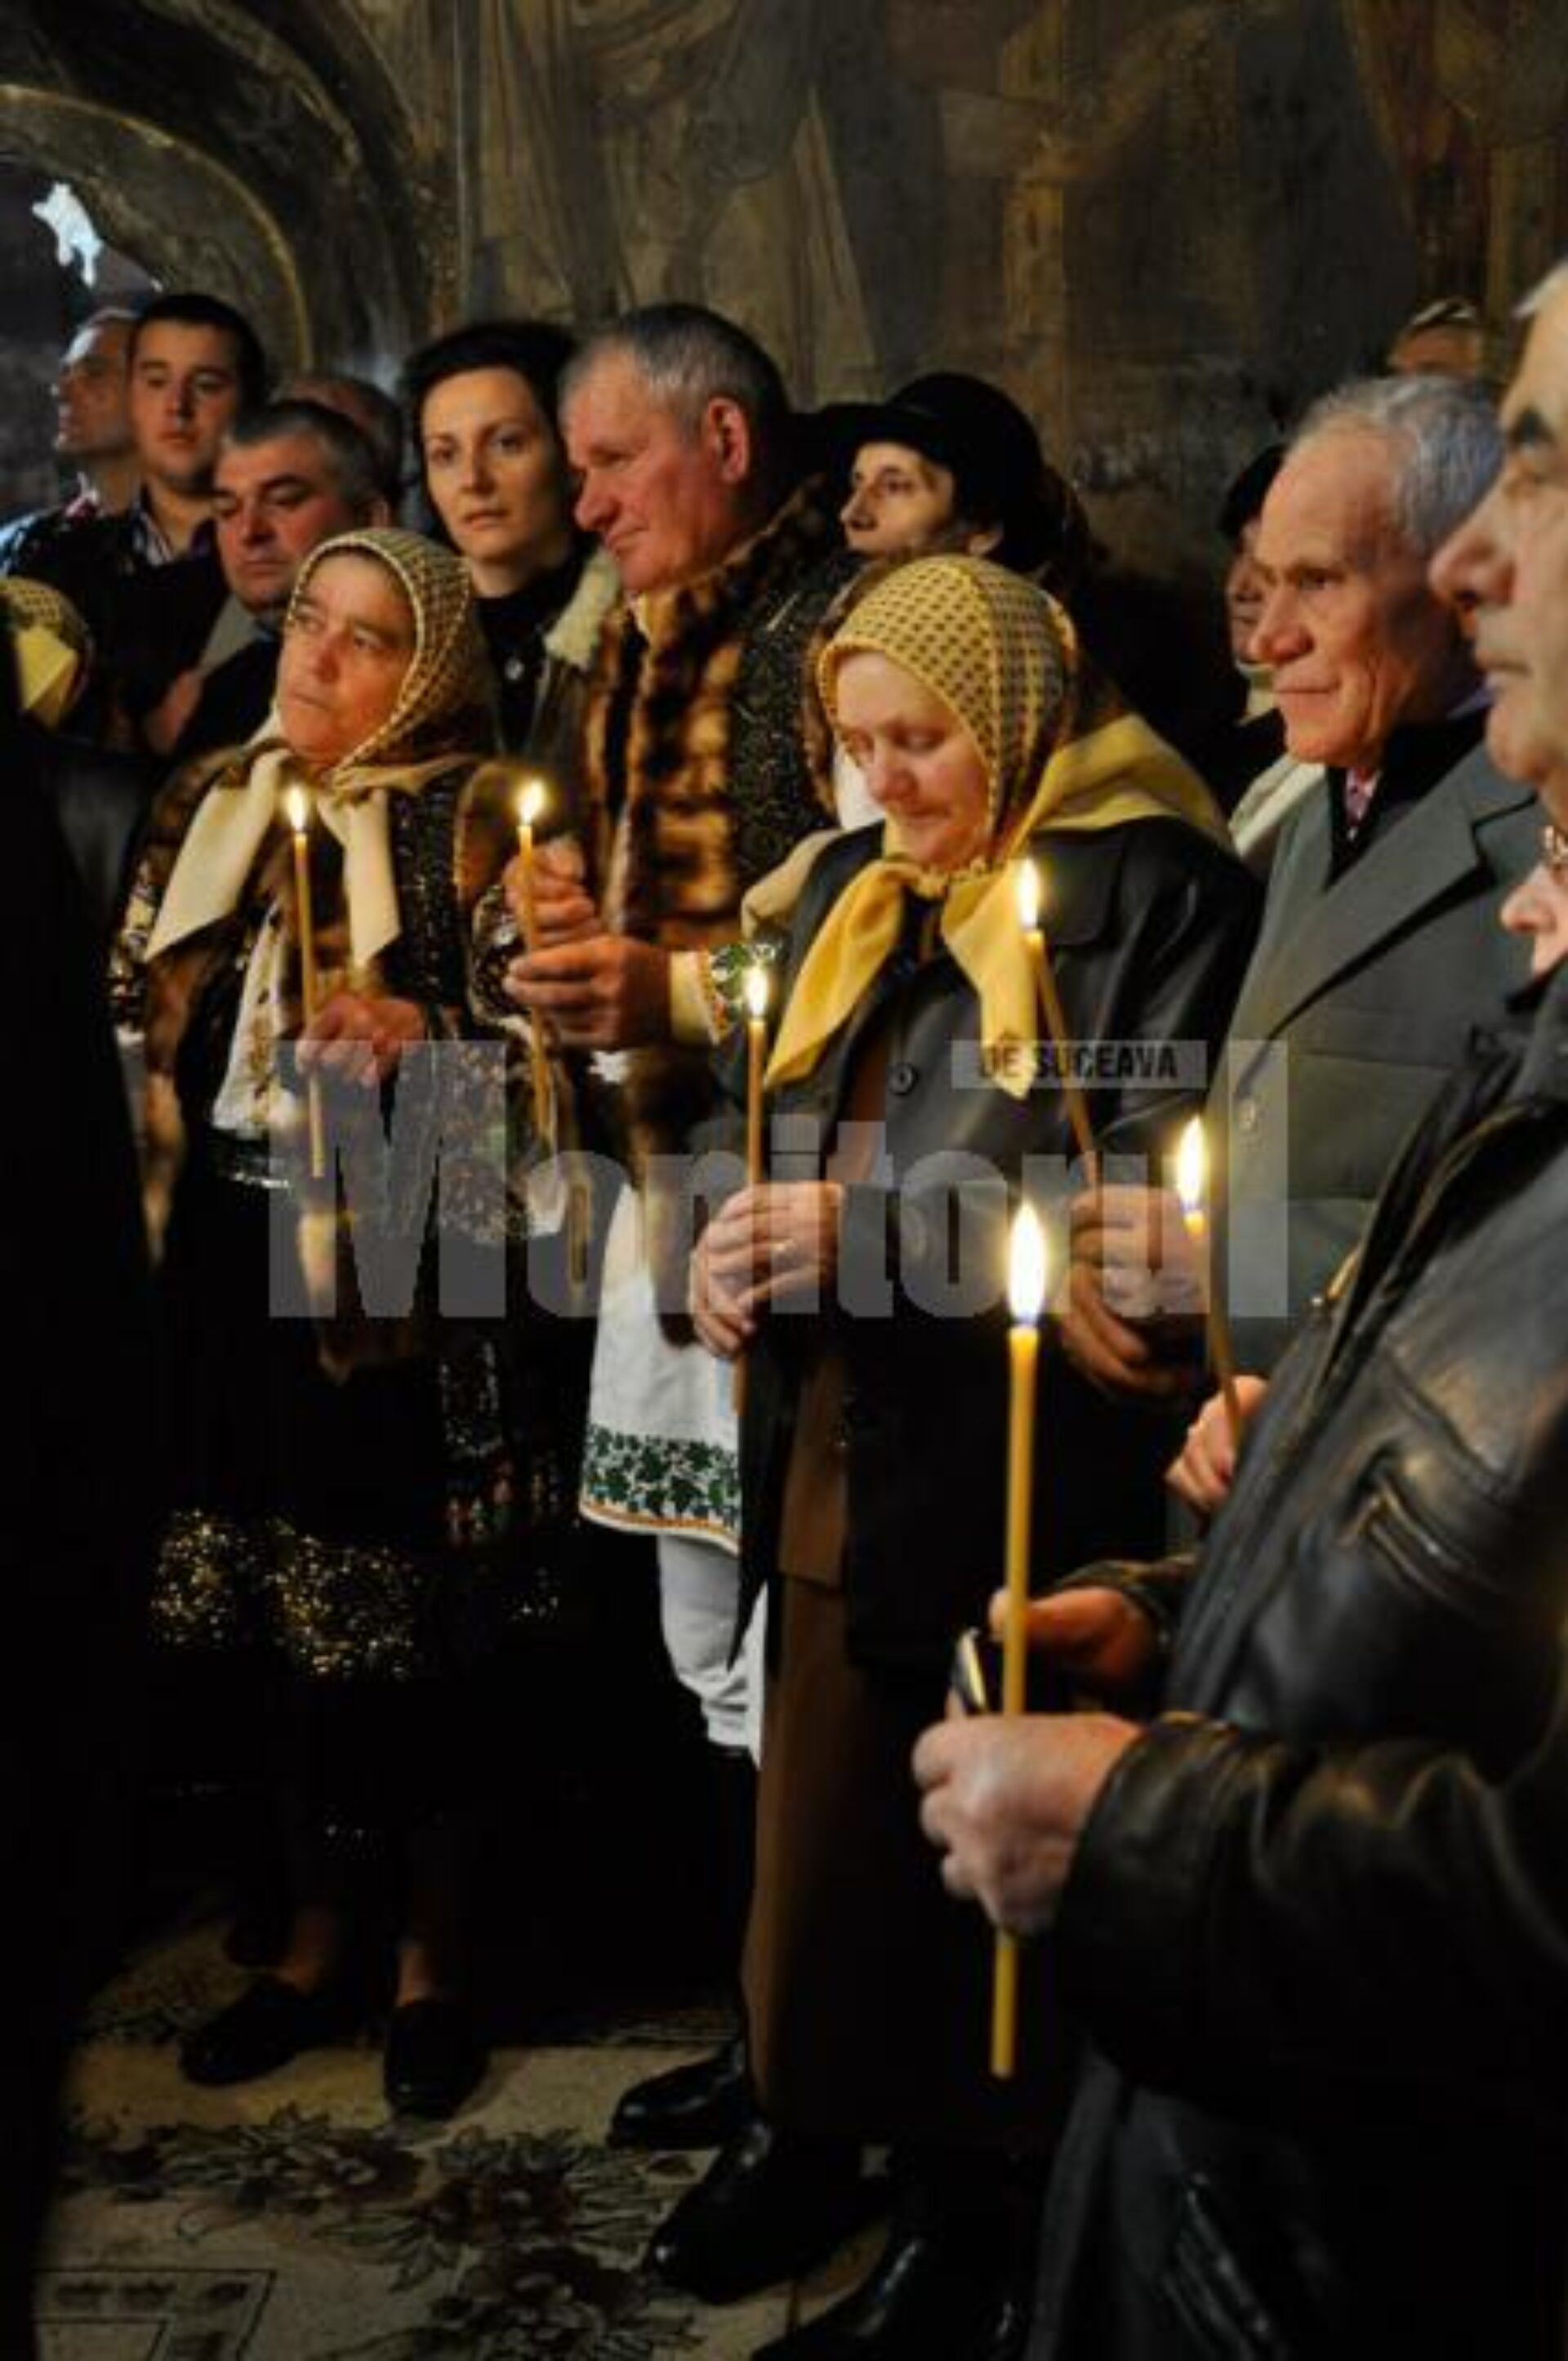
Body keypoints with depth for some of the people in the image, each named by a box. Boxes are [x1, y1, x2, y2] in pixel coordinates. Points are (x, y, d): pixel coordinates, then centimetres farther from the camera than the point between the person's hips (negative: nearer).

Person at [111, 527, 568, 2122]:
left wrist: (418, 1040, -26)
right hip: (229, 1268, 5)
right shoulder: (208, 808, 13)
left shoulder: (471, 819, -4)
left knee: (401, 1633, 3)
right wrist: (140, 1223, 8)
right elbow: (144, 1018, 18)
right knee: (265, 1625, 11)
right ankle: (318, 1936, 29)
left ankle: (431, 1956, 22)